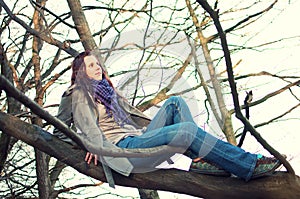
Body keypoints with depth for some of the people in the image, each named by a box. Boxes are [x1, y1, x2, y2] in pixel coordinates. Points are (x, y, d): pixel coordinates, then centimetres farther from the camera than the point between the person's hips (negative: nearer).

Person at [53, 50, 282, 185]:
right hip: (123, 148, -9)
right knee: (186, 130, -26)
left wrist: (155, 127, 23)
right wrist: (95, 147, -28)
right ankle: (248, 165, -27)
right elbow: (87, 126, -10)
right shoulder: (81, 95, 5)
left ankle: (201, 158, -23)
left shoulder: (107, 89, 30)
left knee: (175, 103, -8)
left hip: (139, 137, 9)